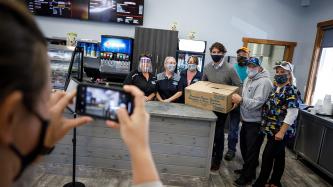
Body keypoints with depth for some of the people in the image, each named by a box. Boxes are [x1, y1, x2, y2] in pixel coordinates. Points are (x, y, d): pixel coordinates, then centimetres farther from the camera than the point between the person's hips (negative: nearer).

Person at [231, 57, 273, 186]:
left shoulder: (264, 82, -19)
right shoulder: (248, 79, 11)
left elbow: (257, 103, -28)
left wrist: (241, 100, -34)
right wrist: (237, 100, 8)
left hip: (256, 123, -9)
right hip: (246, 120, 9)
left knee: (252, 150, 4)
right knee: (244, 146, 21)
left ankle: (248, 176, 20)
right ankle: (247, 169, 40)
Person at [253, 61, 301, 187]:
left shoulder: (292, 91, -15)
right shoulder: (274, 88, 10)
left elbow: (292, 114, -20)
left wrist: (282, 132, -22)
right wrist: (265, 125, 12)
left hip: (280, 131, -8)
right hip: (272, 129, 8)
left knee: (267, 156, -4)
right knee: (279, 155, 18)